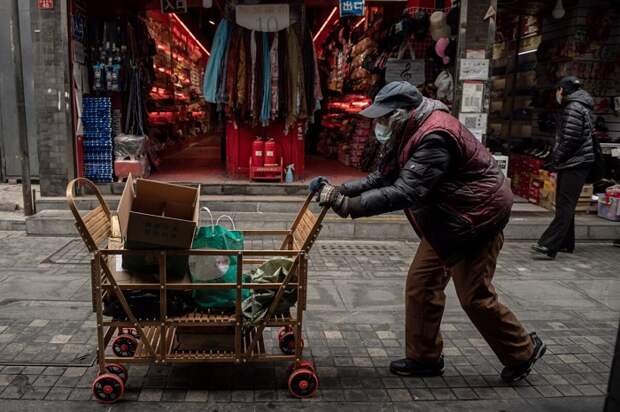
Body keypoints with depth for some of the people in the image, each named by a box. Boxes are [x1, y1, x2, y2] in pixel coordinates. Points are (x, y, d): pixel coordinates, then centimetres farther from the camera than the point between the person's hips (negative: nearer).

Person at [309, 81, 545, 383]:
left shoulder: (435, 137, -29)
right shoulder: (410, 134, 3)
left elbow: (403, 192, -36)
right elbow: (382, 178, 2)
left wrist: (348, 205, -36)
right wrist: (340, 190, -11)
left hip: (475, 219, -10)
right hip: (444, 222, 10)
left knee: (475, 297, 1)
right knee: (420, 283, 8)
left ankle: (524, 351, 25)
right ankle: (424, 358, 23)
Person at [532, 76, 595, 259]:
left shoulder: (574, 108, -12)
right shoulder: (580, 107, 21)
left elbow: (570, 140, -19)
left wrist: (556, 160, -10)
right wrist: (556, 160, 13)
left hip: (575, 164, -10)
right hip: (572, 163, 10)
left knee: (564, 207, -13)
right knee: (565, 206, 14)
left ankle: (548, 247, -16)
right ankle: (565, 243, 22)